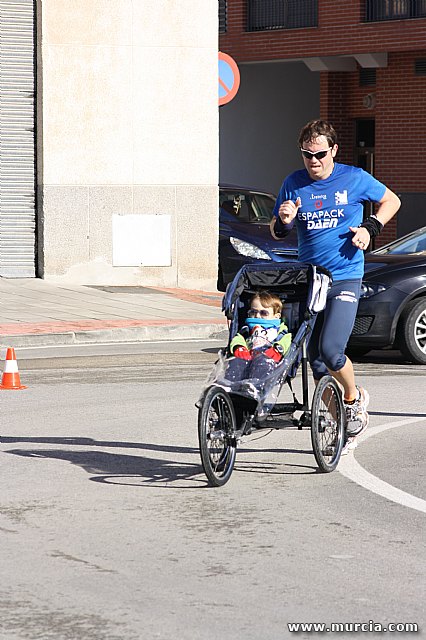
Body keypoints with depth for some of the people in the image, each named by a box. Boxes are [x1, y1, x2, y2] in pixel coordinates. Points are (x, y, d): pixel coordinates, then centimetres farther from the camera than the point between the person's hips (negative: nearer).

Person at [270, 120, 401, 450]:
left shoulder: (354, 178, -2)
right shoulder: (294, 184, 5)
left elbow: (392, 201, 13)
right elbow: (277, 232, 14)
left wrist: (371, 227, -3)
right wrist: (284, 221, -10)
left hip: (345, 279, -4)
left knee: (331, 350, -19)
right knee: (315, 359, 4)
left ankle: (354, 398, 9)